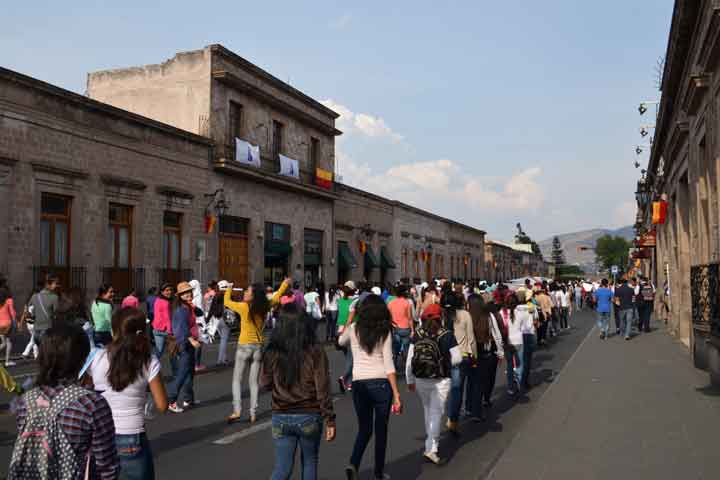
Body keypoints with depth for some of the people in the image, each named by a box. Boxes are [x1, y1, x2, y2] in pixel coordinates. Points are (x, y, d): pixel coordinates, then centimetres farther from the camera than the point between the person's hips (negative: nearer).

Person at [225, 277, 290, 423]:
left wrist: (229, 288, 15)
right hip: (258, 347, 4)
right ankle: (253, 413, 9)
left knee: (237, 379, 6)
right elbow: (277, 297, 13)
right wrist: (285, 284, 27)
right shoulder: (265, 307, -4)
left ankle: (237, 410, -5)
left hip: (244, 346, -4)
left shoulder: (243, 307, -16)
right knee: (253, 381, 10)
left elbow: (227, 301, -2)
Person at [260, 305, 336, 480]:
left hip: (281, 418, 1)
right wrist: (330, 421, -4)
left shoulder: (272, 352, -6)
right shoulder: (315, 351, -12)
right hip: (309, 417, -1)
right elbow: (322, 389, -11)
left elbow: (264, 384, 4)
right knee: (310, 462, 20)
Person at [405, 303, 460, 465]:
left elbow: (409, 359, -2)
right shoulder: (447, 335, -10)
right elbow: (457, 358, -9)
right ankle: (431, 449, -5)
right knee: (436, 413, 1)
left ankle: (430, 439, 38)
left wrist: (409, 380, 7)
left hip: (421, 380, 4)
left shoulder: (417, 335, -3)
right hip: (441, 380, -3)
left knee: (427, 410, 22)